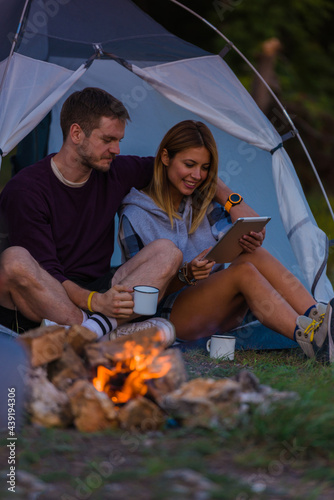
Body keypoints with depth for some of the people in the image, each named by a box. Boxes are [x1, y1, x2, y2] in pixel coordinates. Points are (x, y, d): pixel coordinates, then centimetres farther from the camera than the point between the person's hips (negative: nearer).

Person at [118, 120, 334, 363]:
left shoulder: (204, 204, 11)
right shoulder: (135, 217, -7)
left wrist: (250, 240, -26)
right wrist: (185, 276, -30)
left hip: (218, 312, 6)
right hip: (168, 315, -6)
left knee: (254, 255, -25)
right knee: (243, 271, -32)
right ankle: (309, 337, -49)